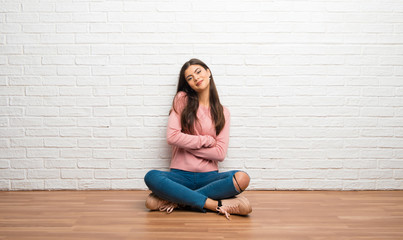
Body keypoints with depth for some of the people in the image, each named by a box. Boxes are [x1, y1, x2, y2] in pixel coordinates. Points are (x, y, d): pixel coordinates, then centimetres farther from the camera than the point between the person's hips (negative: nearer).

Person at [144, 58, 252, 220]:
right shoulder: (182, 99, 6)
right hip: (180, 175, -1)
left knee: (242, 178, -29)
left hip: (208, 176, 2)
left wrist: (186, 143, -6)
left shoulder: (222, 112, 10)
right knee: (151, 177, -33)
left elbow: (220, 153, -2)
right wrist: (207, 140, -3)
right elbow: (172, 137, -8)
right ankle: (215, 205, -28)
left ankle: (176, 200, -22)